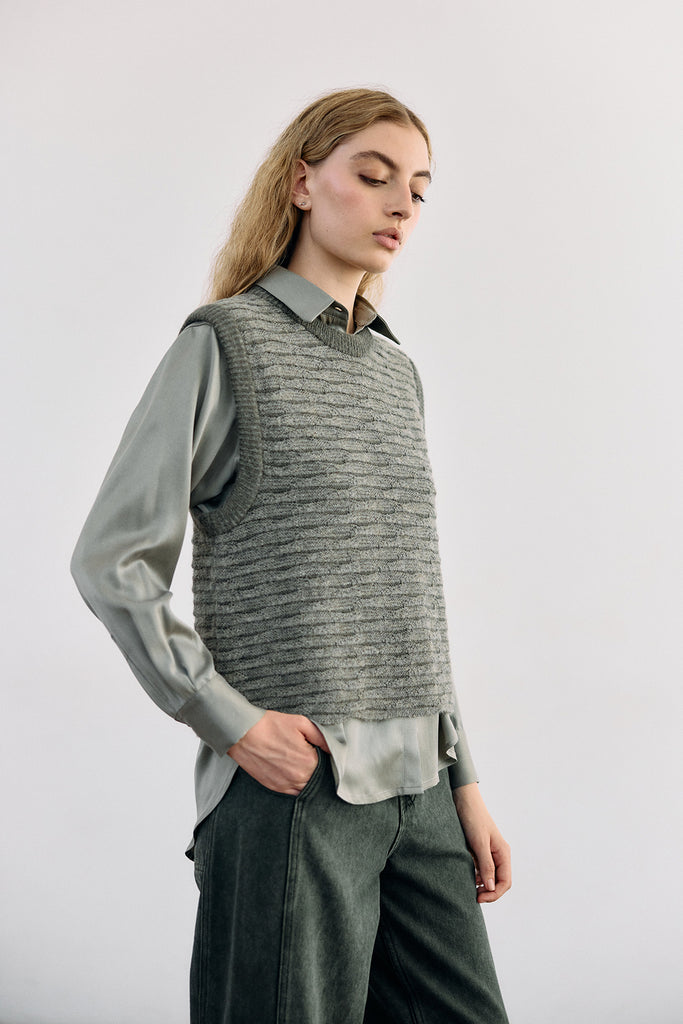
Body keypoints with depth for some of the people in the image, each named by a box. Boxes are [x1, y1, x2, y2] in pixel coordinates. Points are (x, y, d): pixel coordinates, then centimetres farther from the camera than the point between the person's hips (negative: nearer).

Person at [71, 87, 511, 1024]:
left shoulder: (399, 371, 14)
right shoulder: (227, 344, -4)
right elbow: (111, 561, -8)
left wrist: (465, 781, 13)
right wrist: (231, 722, -14)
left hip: (419, 787, 6)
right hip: (293, 783, -6)